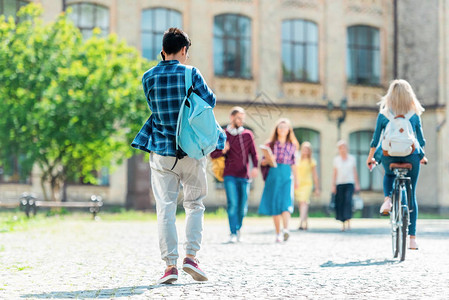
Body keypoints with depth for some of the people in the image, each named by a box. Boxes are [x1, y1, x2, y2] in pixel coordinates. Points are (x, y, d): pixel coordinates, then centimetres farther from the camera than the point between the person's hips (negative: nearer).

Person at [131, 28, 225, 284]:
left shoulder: (149, 77, 2)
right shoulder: (191, 73, -5)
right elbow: (210, 101, 1)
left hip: (162, 151, 1)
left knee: (166, 208, 4)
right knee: (195, 204, 13)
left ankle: (171, 264, -1)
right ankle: (191, 256, 4)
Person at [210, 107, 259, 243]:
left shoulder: (248, 134, 9)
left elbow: (253, 153, 7)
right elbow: (213, 154, 7)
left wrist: (255, 167, -11)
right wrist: (223, 151, -14)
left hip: (244, 176, 2)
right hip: (230, 175, -2)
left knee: (243, 207, 4)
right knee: (232, 204, -15)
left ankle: (239, 226, 30)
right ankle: (233, 233, -12)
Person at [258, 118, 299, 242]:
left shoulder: (292, 145, 12)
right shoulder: (271, 144, 9)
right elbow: (263, 162, 8)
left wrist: (296, 178, 19)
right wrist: (268, 159, -13)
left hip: (287, 176, 0)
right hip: (273, 175, 0)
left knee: (286, 201, -17)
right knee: (274, 204, -1)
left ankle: (285, 229, -32)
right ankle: (278, 233, 5)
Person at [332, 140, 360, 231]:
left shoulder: (352, 158, 8)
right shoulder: (336, 159, 8)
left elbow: (355, 172, 11)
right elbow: (335, 173, 9)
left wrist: (357, 184, 7)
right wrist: (333, 185, 3)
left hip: (349, 183, -1)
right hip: (339, 184, 1)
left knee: (348, 201, -18)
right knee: (340, 203, -2)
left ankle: (348, 222, -19)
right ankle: (343, 224, 6)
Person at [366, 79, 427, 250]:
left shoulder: (383, 114, 0)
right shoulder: (415, 115, 2)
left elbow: (376, 139, 4)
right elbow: (420, 139, 8)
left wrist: (370, 157, 16)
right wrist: (422, 156, 24)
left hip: (389, 156, 0)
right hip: (411, 156, 0)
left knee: (389, 175, 35)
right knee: (411, 195, 9)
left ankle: (387, 199, 4)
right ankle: (412, 238, 5)